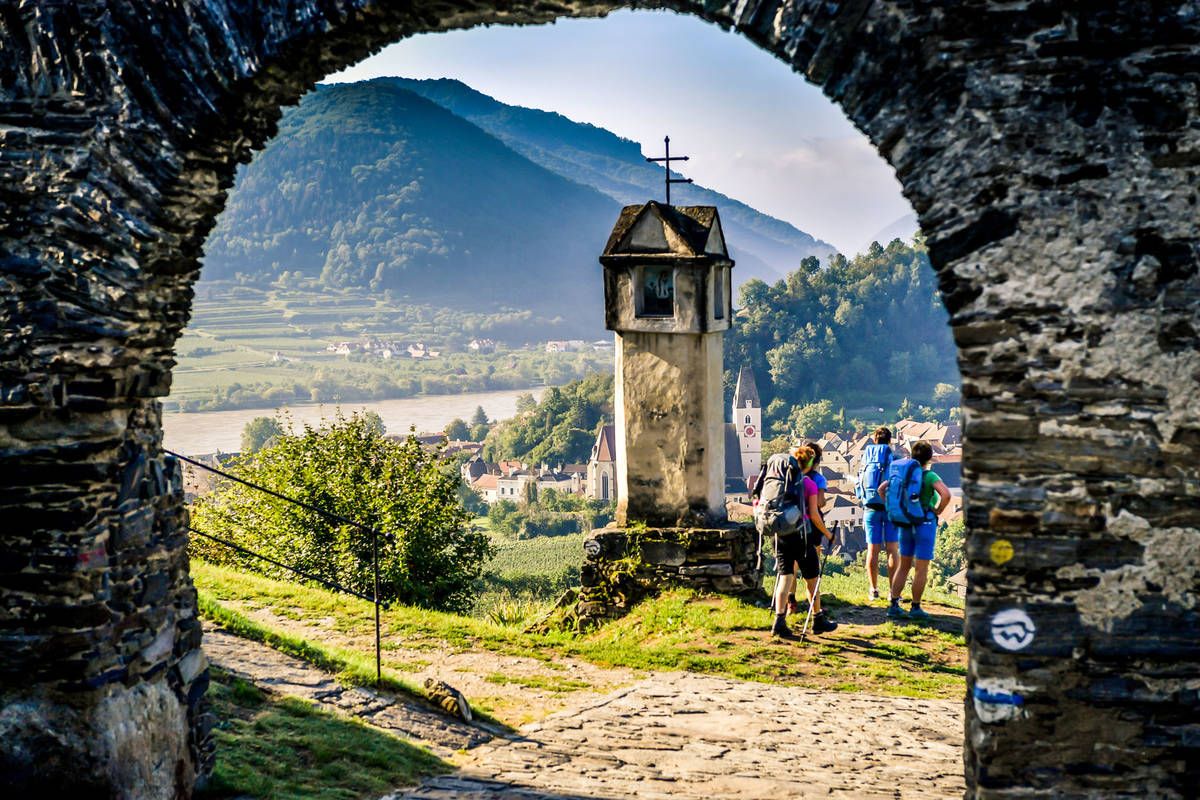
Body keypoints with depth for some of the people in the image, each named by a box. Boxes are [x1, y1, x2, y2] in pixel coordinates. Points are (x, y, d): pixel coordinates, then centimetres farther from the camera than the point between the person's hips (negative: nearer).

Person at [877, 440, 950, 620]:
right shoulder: (930, 476, -12)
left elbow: (882, 489, 9)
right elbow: (945, 494, -28)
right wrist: (938, 511, -12)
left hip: (905, 524, 6)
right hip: (925, 524, -6)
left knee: (904, 566, 13)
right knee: (921, 569, 2)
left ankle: (893, 605, 11)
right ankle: (915, 608, 5)